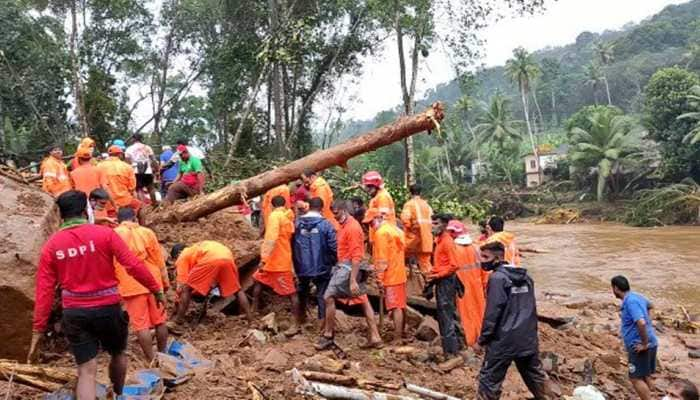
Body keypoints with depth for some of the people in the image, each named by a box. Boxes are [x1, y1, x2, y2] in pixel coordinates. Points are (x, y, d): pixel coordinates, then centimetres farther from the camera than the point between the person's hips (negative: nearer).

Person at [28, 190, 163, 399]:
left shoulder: (51, 245, -1)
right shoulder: (104, 234, -10)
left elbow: (44, 291, -2)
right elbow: (134, 265, -13)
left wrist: (38, 330, 2)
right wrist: (156, 290, -1)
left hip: (74, 312, 2)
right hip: (108, 307, -2)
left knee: (86, 370, 7)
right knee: (118, 353, 24)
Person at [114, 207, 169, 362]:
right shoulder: (147, 232, 2)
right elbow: (159, 260, 3)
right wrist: (165, 282, 13)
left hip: (131, 286, -2)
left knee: (141, 324, 3)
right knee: (159, 320, 14)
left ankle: (152, 360, 4)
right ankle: (163, 355, 24)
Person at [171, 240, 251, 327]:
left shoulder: (183, 257, 23)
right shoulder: (195, 249, 43)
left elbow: (181, 286, 16)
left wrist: (177, 305, 25)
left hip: (211, 260, -6)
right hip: (228, 258, 7)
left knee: (186, 289, 11)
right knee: (237, 290, 26)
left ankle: (177, 323, 12)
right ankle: (250, 319, 29)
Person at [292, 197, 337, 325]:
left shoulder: (297, 223, -1)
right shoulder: (325, 224, -11)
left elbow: (292, 246, 6)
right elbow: (333, 247, -12)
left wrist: (296, 264, 18)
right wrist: (333, 263, 5)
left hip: (302, 267, 3)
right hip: (321, 267, -3)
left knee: (302, 293, 24)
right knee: (322, 295, 8)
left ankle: (301, 317, 38)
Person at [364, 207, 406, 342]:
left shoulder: (381, 232, -15)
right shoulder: (394, 229, 13)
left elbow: (381, 260, -19)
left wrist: (380, 279, -16)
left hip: (390, 277, -9)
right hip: (400, 275, 9)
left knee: (395, 308, -6)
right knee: (400, 306, 15)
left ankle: (397, 339, -2)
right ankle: (401, 334, 25)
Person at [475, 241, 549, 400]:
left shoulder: (497, 278, -14)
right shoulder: (525, 276, 10)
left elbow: (492, 313, -16)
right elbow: (532, 309, 17)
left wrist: (481, 340, -10)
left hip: (504, 340, -7)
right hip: (528, 339, 8)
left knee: (489, 379, 1)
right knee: (535, 375, 21)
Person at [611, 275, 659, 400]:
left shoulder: (630, 301, -21)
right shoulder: (637, 296, 10)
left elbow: (641, 323, -34)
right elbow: (649, 305, 33)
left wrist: (644, 344, -23)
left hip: (639, 346, -10)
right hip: (650, 343, 10)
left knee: (636, 379, -4)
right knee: (646, 376, 18)